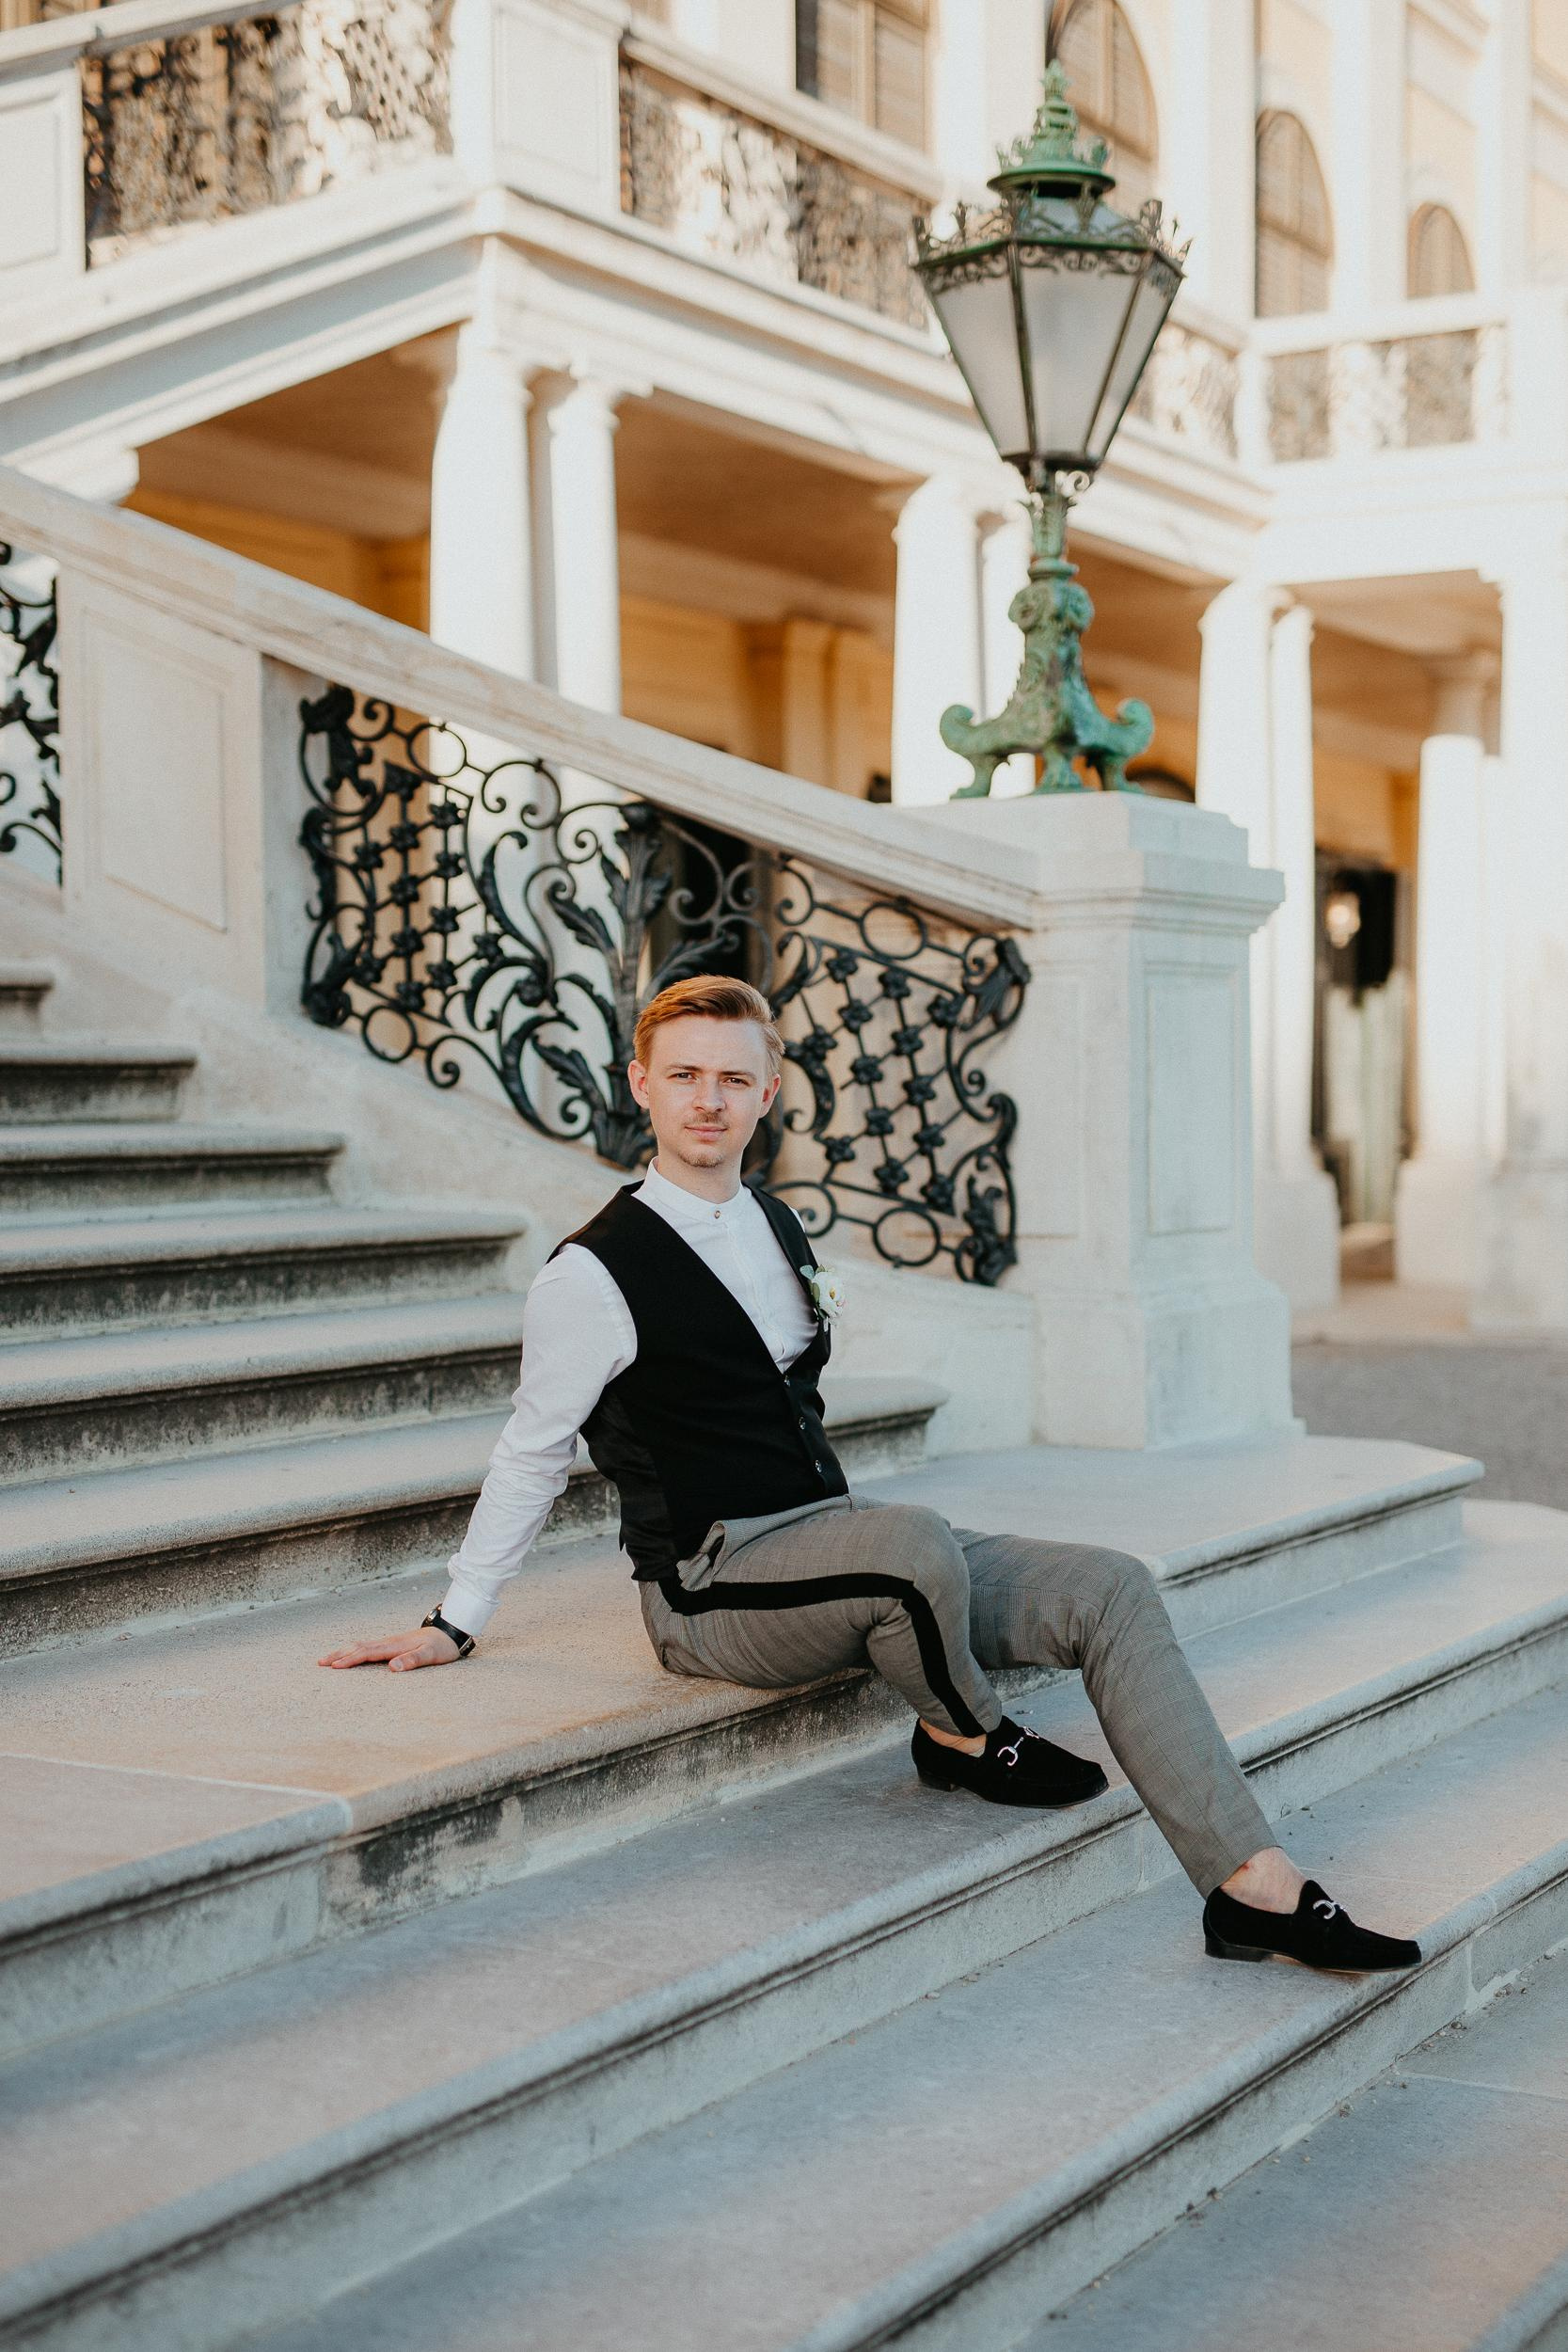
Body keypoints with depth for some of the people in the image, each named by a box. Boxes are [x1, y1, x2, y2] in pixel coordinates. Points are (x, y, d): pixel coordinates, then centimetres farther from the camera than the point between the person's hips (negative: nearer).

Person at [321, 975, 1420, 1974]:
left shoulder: (779, 1229, 13)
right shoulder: (596, 1273, -8)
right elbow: (533, 1455, 1)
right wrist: (456, 1624, 4)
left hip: (837, 1539, 7)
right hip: (715, 1592, -7)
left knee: (1112, 1589, -12)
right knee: (916, 1543, -39)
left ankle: (1255, 1886, -17)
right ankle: (966, 1737, -7)